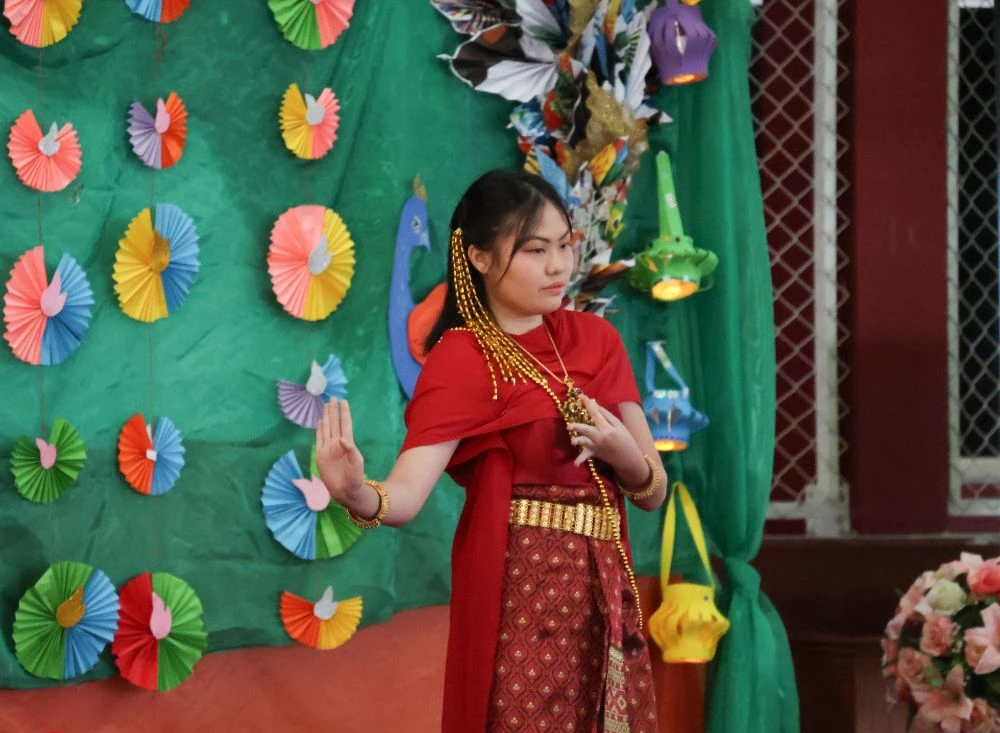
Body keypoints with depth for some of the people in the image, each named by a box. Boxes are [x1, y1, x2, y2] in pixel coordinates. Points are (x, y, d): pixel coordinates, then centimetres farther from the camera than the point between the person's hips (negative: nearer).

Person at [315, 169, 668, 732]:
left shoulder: (595, 338, 8)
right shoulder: (462, 359, -9)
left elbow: (654, 491, 8)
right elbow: (406, 495, -22)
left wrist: (624, 454, -13)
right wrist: (359, 495, -43)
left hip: (606, 593, 6)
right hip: (521, 592, -6)